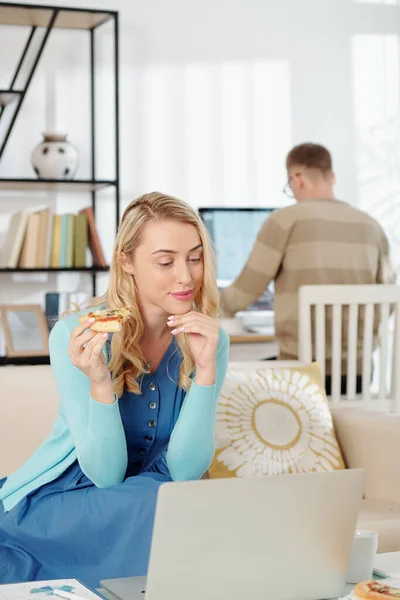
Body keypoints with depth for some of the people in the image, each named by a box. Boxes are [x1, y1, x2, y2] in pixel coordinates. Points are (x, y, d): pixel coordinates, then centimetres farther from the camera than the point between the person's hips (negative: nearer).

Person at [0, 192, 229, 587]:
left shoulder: (210, 340, -6)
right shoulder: (75, 335, -17)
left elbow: (184, 471, -14)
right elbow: (105, 474, -18)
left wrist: (205, 368, -25)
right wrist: (99, 382, -34)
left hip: (150, 499, 3)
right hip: (52, 502, -3)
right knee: (158, 503, -31)